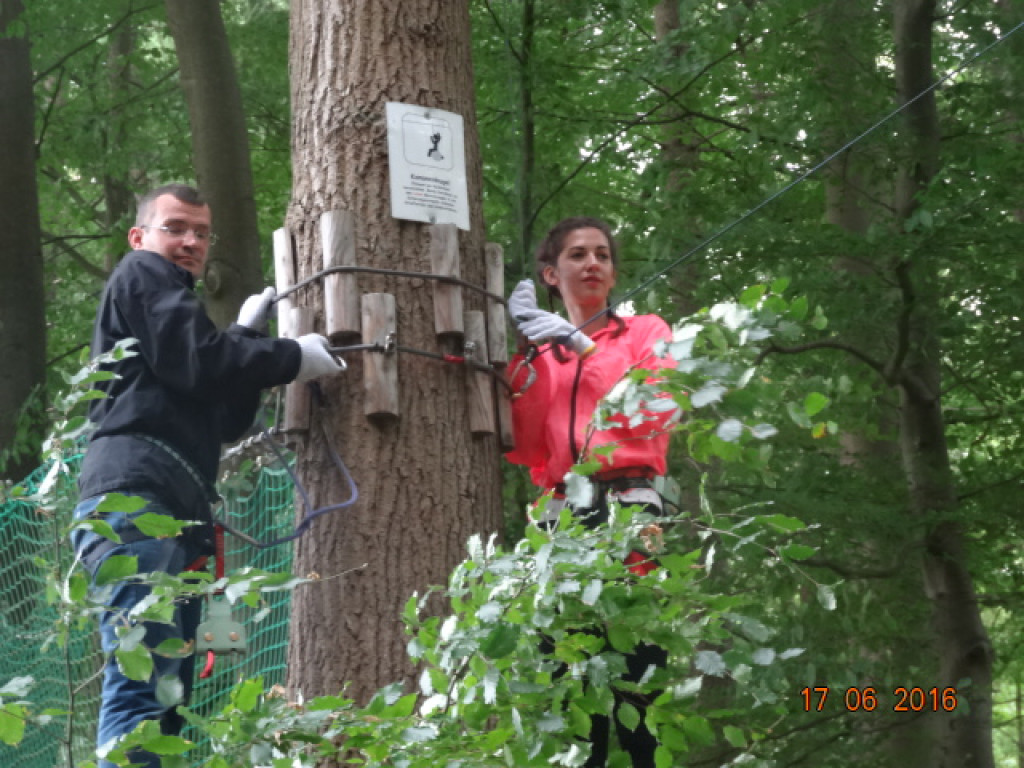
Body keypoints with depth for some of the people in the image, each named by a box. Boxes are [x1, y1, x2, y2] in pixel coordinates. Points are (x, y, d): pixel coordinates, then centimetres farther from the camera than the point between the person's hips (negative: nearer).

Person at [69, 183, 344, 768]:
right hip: (137, 497, -10)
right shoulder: (141, 277, 7)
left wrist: (247, 337, 14)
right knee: (143, 685, -21)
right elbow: (199, 363, -8)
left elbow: (228, 421, 24)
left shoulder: (174, 305, 34)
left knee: (167, 698, 4)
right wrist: (292, 357, 1)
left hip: (175, 512, 10)